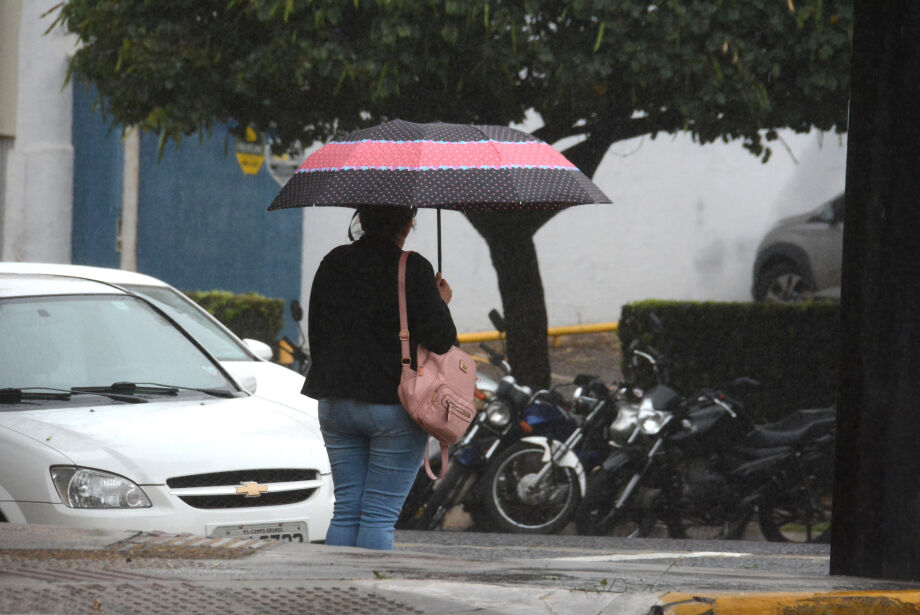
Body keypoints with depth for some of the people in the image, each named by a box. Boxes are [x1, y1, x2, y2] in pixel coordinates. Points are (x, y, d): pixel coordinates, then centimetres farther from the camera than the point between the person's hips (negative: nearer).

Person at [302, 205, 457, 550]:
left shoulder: (333, 264, 7)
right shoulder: (413, 270, -10)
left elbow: (316, 334, 13)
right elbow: (440, 340, -12)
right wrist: (442, 303, 8)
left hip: (336, 405, 5)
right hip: (393, 406, -5)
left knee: (345, 510, 10)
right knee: (380, 514, -3)